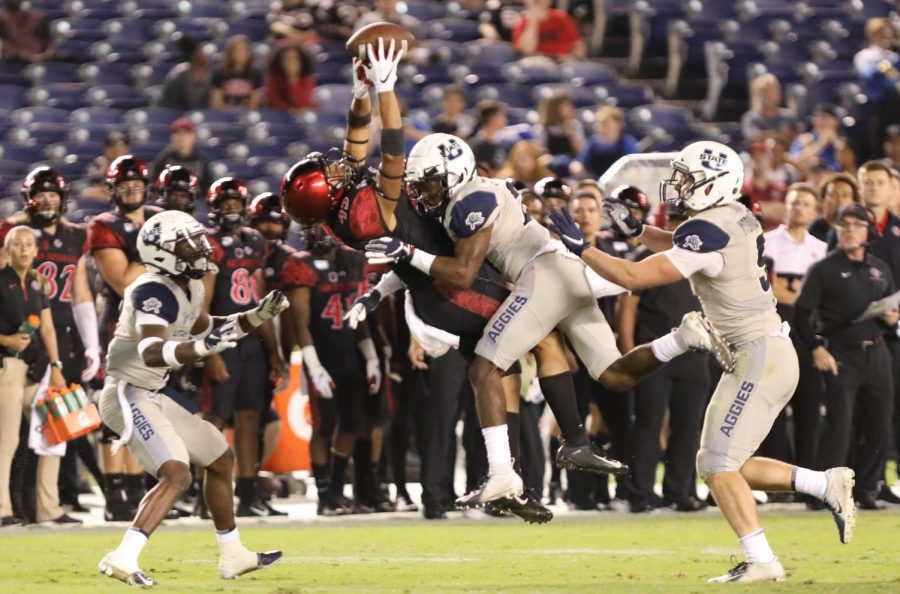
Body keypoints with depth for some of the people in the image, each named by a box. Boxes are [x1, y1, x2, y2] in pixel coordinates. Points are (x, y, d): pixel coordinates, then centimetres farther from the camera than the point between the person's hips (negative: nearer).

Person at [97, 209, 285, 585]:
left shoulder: (190, 287, 8)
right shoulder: (154, 292, -21)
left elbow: (203, 328, 28)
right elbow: (151, 353, -36)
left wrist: (259, 315, 16)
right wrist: (203, 347, -49)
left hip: (151, 398, 10)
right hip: (129, 395, -10)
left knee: (220, 459, 20)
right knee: (177, 475, -25)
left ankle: (232, 556, 30)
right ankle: (122, 559, -31)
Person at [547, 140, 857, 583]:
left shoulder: (708, 232, -19)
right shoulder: (737, 218, 9)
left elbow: (636, 277, -19)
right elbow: (679, 248, 30)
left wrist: (580, 247, -12)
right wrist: (634, 228, 17)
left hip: (760, 357, -10)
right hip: (762, 353, 10)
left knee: (720, 466, -9)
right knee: (715, 466, 12)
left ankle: (761, 561, -9)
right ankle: (827, 485, 13)